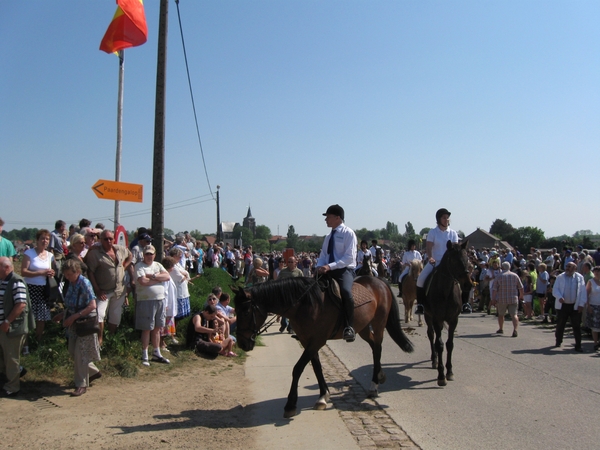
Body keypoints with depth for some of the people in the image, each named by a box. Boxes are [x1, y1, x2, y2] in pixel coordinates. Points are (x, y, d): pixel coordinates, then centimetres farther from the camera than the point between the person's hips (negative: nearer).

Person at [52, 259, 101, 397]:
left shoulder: (84, 283, -20)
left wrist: (74, 317, -24)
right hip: (74, 323, 8)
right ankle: (94, 372, 33)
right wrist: (61, 315, 2)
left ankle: (82, 385, 13)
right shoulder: (71, 283, 2)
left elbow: (92, 306, -24)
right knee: (73, 352, 14)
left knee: (80, 354, -1)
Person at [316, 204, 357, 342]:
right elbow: (323, 255, 18)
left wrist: (330, 266, -23)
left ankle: (349, 327, -27)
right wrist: (320, 266, -6)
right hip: (328, 271, 8)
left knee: (346, 292, -36)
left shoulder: (348, 233, -4)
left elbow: (349, 257, -14)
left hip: (344, 270, -8)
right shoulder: (329, 236, 18)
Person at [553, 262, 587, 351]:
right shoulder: (560, 277, 3)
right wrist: (559, 297, -20)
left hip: (575, 306, 0)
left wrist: (581, 304, -5)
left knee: (577, 326, 1)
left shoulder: (579, 277, 4)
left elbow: (583, 291, 3)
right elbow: (555, 290, 0)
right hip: (562, 305, 0)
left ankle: (578, 345, 6)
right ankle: (558, 342, 25)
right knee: (560, 325, 9)